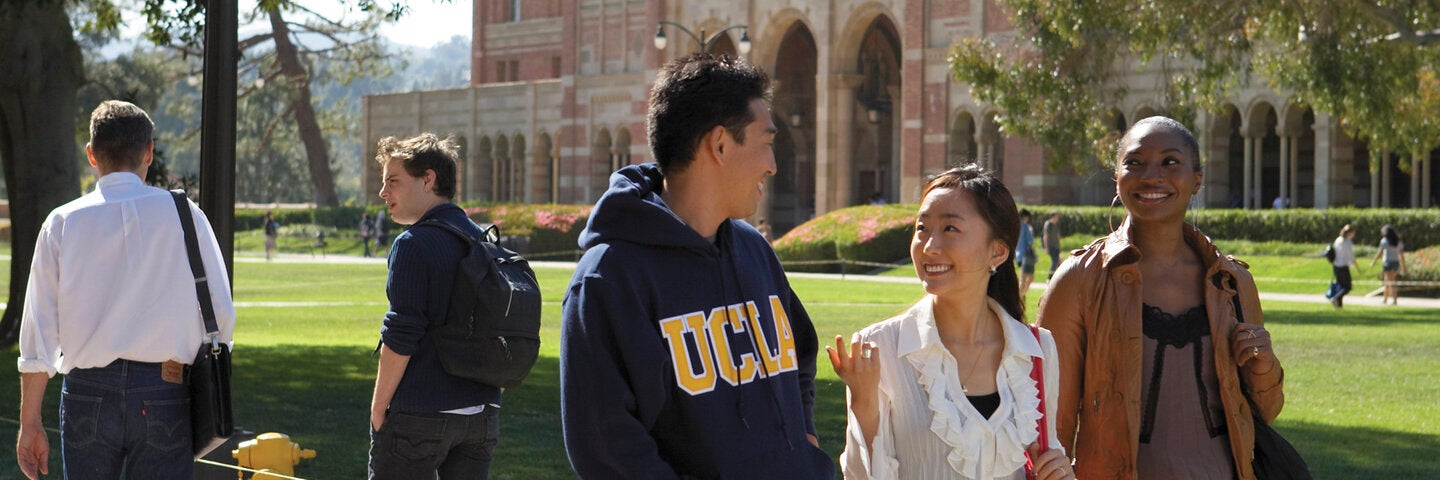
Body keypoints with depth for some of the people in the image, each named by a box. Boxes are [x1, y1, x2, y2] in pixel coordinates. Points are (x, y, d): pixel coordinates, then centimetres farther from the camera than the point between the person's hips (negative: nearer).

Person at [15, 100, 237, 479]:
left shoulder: (63, 222, 1)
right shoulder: (184, 215, -1)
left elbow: (38, 329, 2)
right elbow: (223, 316, -2)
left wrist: (30, 422, 7)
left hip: (88, 392, 1)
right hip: (164, 394, -1)